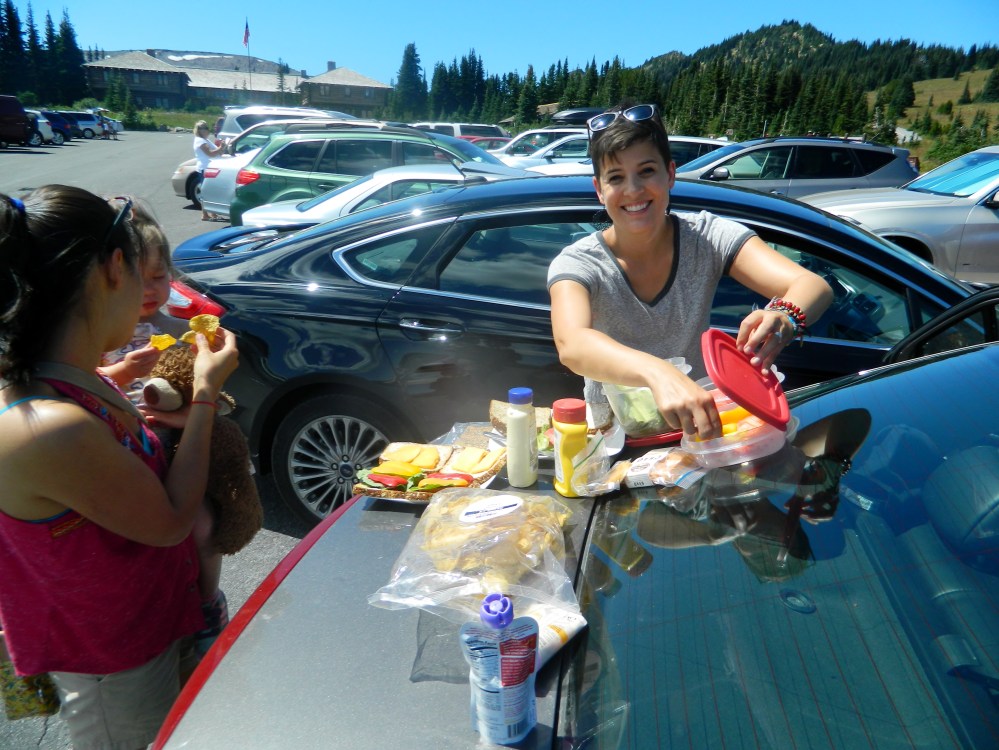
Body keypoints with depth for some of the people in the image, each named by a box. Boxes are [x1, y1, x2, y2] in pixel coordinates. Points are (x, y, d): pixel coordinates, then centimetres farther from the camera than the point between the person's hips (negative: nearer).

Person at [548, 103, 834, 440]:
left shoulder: (707, 237, -8)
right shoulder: (576, 263, -14)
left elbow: (814, 286, -18)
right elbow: (571, 345, -35)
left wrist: (784, 317, -42)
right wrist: (658, 374, -54)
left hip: (696, 424, 1)